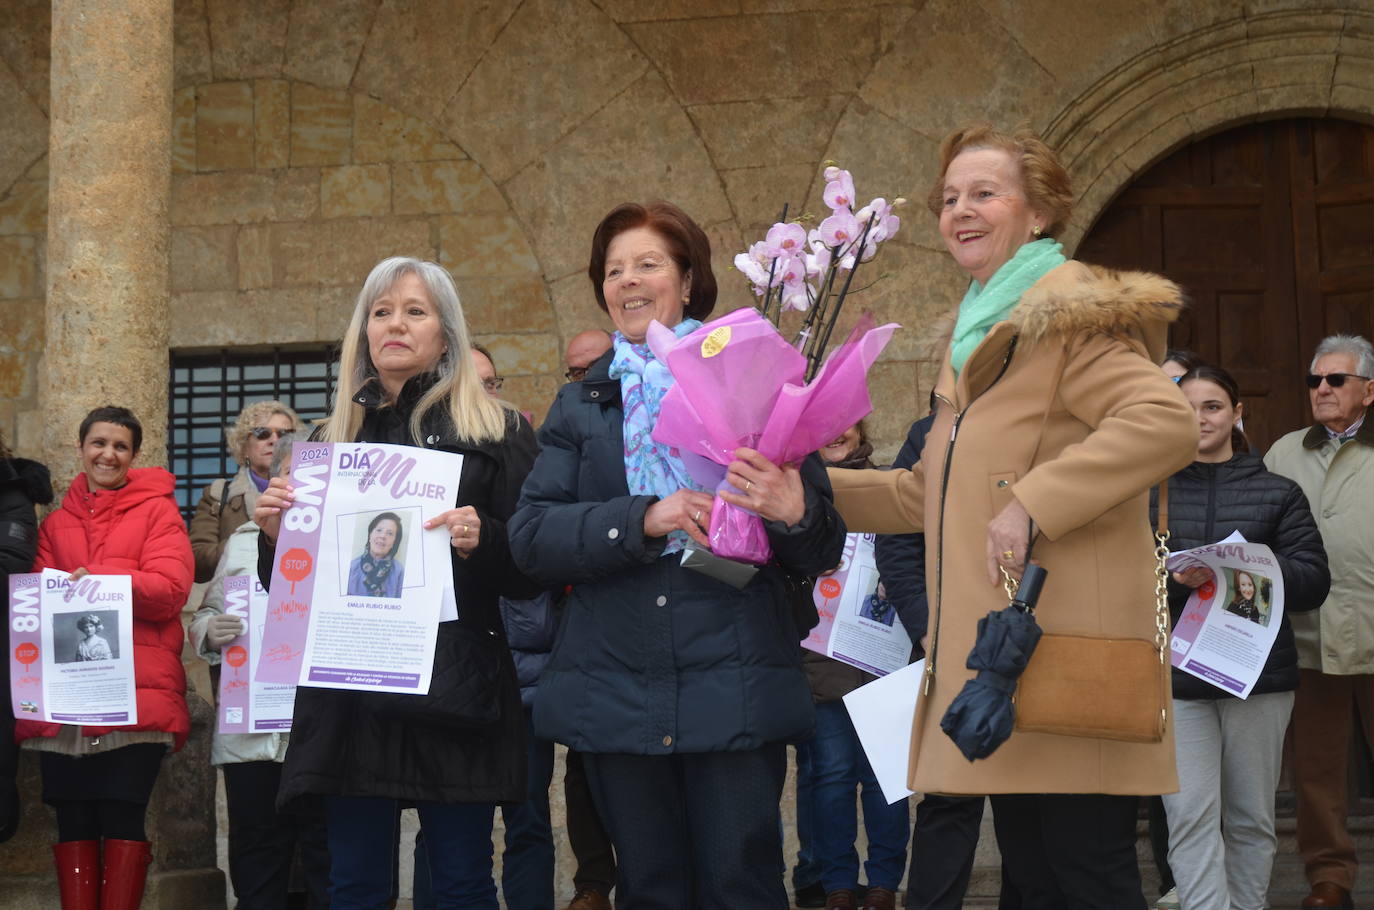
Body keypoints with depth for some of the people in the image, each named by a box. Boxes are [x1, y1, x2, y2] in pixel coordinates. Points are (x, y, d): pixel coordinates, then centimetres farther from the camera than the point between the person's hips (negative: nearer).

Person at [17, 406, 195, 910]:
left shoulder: (157, 512, 7)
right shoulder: (55, 523, 19)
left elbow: (170, 589, -5)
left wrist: (97, 581, -17)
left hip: (137, 693, -3)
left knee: (123, 817, -5)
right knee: (73, 820, 2)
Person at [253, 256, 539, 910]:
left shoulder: (494, 432, 5)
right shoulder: (334, 438, 16)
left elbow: (528, 573, 1)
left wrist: (481, 540, -19)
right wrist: (275, 533, -1)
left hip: (455, 687, -3)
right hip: (350, 691, 3)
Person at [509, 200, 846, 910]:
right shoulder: (581, 405, 14)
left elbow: (824, 553, 6)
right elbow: (530, 539, 0)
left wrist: (795, 513, -18)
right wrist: (644, 519, -15)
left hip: (735, 688, -3)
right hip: (616, 695, 3)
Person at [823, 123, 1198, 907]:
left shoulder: (1069, 313, -8)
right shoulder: (983, 331, 22)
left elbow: (1168, 422, -25)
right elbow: (930, 494, 27)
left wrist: (1034, 503, -26)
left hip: (1069, 641, -10)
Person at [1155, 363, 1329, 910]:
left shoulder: (1278, 493, 10)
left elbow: (1313, 578, 0)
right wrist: (1170, 575, -20)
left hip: (1259, 675, 1)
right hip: (1174, 675, -1)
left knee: (1251, 818, 10)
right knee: (1190, 817, -10)